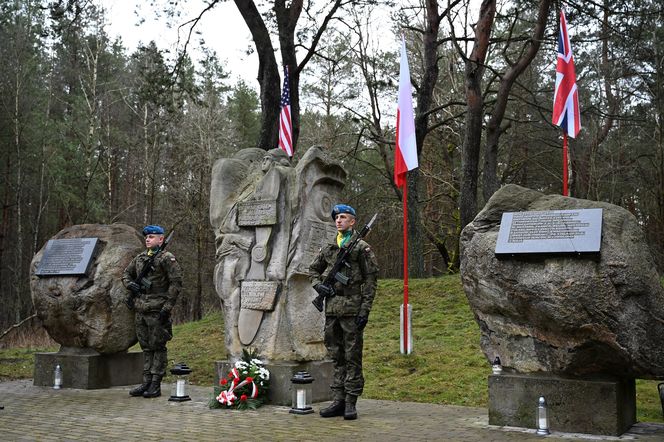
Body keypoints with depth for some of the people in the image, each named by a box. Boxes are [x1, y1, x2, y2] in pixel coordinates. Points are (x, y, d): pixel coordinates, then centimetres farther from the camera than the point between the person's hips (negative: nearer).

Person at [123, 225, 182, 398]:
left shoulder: (167, 258, -7)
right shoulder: (140, 258, 14)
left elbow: (176, 282, -12)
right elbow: (126, 274, 27)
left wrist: (168, 306, -15)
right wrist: (130, 284, 4)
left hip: (157, 312, -7)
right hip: (141, 310, 7)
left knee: (158, 348, -1)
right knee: (146, 348, 12)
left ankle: (156, 385, 3)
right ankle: (146, 383, 19)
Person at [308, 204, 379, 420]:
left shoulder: (362, 248, -2)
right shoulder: (328, 248, 13)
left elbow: (370, 281, -6)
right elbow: (313, 269, 25)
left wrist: (365, 310, -12)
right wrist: (318, 285, 3)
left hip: (352, 308, -6)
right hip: (332, 308, 6)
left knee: (352, 357, -2)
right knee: (336, 356, 10)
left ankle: (351, 402, 3)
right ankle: (338, 400, 16)